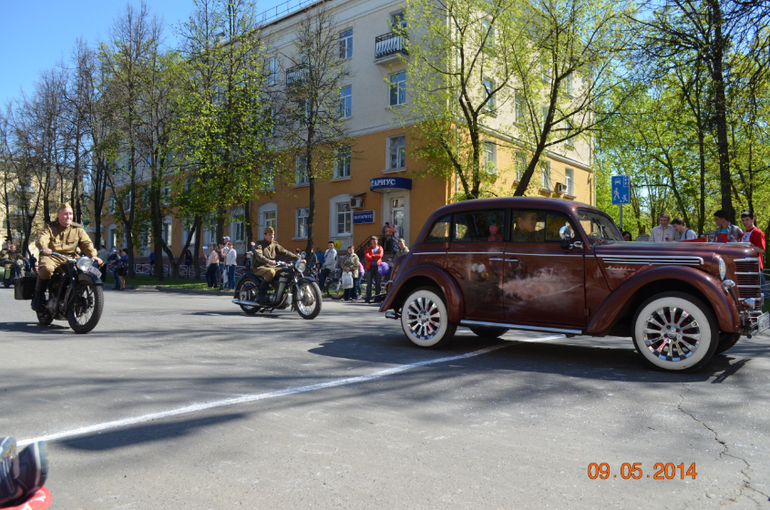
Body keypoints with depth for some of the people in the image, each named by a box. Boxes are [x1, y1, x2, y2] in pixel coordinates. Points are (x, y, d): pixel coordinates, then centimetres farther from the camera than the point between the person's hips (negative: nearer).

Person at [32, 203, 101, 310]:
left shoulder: (78, 229, 14)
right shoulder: (50, 227, 7)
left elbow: (86, 243, 3)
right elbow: (42, 240, -11)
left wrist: (93, 255, -18)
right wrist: (43, 248, -36)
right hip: (51, 256, -2)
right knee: (47, 269, -35)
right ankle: (37, 297, -14)